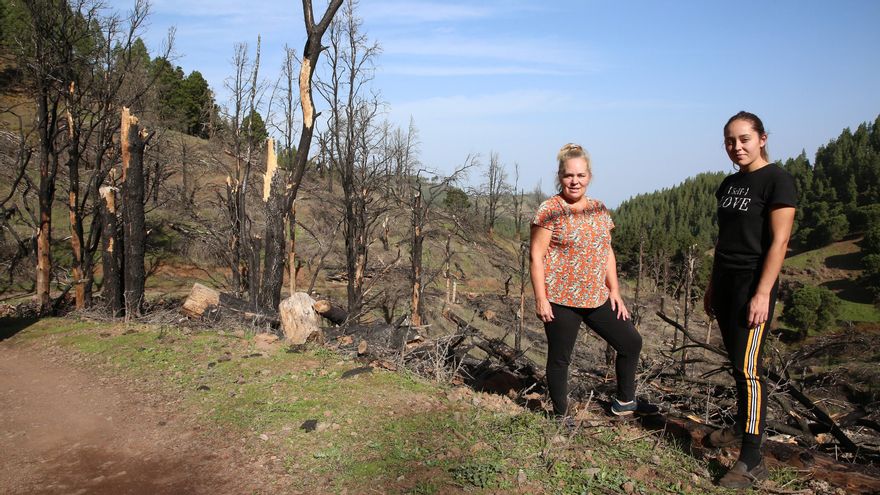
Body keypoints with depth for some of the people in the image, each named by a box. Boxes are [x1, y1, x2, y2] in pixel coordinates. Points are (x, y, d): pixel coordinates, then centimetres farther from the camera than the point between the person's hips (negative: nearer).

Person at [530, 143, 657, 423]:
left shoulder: (598, 209, 9)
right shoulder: (549, 210, -10)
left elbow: (607, 252, 15)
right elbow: (536, 256, -11)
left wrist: (614, 291, 9)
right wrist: (540, 299, -15)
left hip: (597, 298, 7)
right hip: (560, 300, -6)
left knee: (631, 341, 12)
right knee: (560, 358, 5)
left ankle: (624, 402, 31)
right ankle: (561, 415, 24)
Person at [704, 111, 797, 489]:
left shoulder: (776, 179, -9)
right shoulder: (728, 184, 13)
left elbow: (779, 242, -14)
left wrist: (763, 293, -19)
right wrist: (712, 285, 17)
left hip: (753, 284, -7)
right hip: (725, 282, 7)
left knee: (747, 367, -9)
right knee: (736, 361, 14)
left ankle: (752, 461, -3)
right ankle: (743, 426, 31)